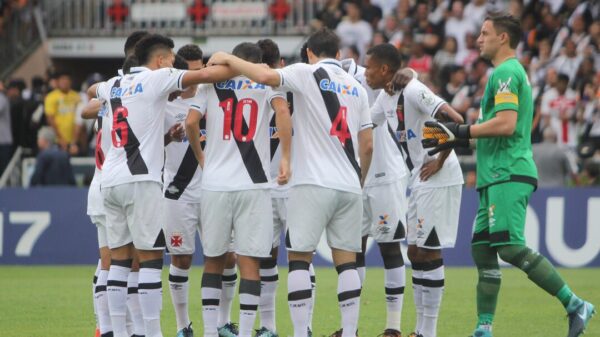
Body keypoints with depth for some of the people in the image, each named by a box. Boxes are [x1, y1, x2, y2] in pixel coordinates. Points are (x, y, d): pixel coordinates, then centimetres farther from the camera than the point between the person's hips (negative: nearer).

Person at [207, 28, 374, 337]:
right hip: (349, 185, 5)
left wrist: (228, 59, -5)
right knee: (346, 261, 6)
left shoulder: (307, 74, -2)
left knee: (299, 258, -2)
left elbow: (266, 76, -19)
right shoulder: (356, 87, 15)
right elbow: (367, 146, 15)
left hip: (313, 183, -5)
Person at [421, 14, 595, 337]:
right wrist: (453, 139, 22)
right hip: (496, 177, 11)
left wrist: (461, 132, -13)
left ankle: (575, 305, -15)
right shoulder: (512, 72, 23)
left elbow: (505, 124, -21)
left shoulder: (506, 73, -9)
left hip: (508, 174, -11)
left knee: (511, 247, -17)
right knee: (482, 249, 7)